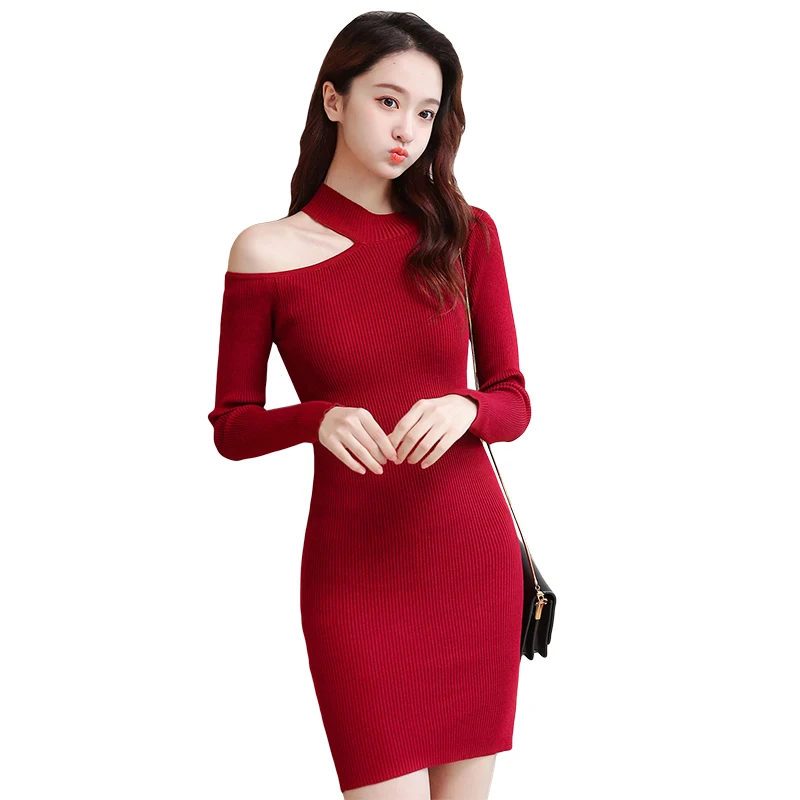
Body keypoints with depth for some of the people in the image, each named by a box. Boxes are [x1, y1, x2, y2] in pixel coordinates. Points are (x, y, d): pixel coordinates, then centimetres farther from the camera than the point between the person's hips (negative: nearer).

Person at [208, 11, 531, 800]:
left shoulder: (465, 233, 3)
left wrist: (463, 408, -18)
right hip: (354, 568, -2)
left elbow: (513, 402, 5)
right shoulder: (268, 252, -3)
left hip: (476, 556, 3)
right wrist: (317, 419, -19)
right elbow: (231, 426, 1)